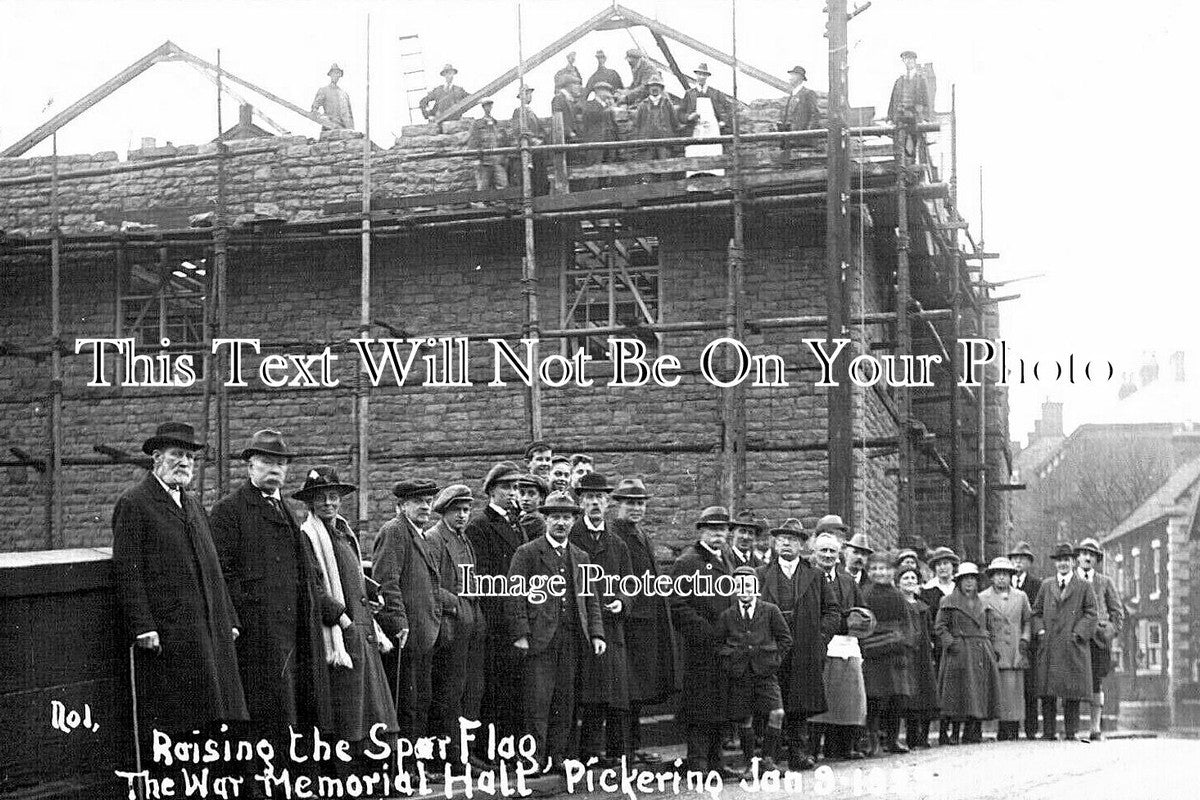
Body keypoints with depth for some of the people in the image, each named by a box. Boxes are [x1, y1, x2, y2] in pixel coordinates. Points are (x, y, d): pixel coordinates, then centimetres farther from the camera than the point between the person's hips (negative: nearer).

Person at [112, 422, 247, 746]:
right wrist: (143, 628, -17)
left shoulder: (193, 506, 21)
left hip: (211, 633, 7)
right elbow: (126, 571, -10)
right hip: (168, 634, -7)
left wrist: (228, 619, 14)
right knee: (170, 721, -6)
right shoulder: (133, 503, -3)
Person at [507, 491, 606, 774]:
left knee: (565, 700, 4)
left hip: (571, 639, 5)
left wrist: (596, 633, 6)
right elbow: (516, 596, -3)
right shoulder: (527, 553, 2)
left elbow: (591, 599, 18)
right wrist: (520, 634, -11)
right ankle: (535, 758, -4)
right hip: (539, 638, -5)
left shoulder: (580, 557, 18)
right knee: (539, 699, -8)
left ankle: (558, 758, 10)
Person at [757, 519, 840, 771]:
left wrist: (821, 635, 0)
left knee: (801, 708, -2)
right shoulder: (761, 575, 10)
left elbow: (832, 611, 13)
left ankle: (800, 753, 2)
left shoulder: (815, 576, 12)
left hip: (805, 653, 1)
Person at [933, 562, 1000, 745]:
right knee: (960, 693, -10)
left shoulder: (982, 603, 18)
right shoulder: (949, 602, 2)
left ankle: (974, 733, 7)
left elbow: (990, 628, 24)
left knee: (980, 692, 1)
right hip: (959, 654, -5)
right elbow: (939, 627, -3)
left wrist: (989, 646, 11)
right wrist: (951, 643, -15)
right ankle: (955, 732, -5)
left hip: (982, 652, 5)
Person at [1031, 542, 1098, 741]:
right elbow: (1036, 612, 18)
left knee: (1073, 692, -2)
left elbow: (1090, 614, 2)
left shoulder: (1084, 586, 6)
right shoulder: (1046, 585, 15)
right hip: (1049, 647, 2)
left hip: (1073, 646, -2)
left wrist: (1077, 633, -9)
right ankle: (1049, 732, 4)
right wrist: (1041, 630, 2)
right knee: (1047, 691, 0)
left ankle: (1071, 732, 4)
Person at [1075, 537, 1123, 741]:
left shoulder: (1106, 582, 15)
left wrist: (1111, 631, 2)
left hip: (1099, 638, 1)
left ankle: (1096, 728, 2)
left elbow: (1118, 610, 16)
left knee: (1096, 684, -3)